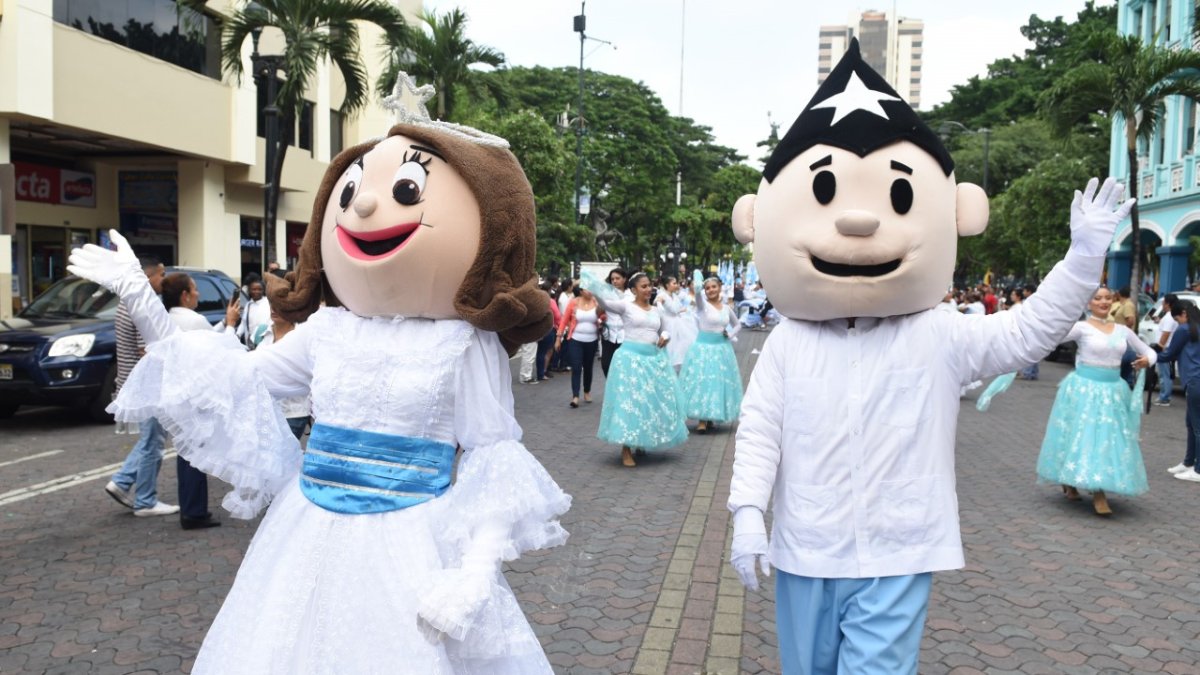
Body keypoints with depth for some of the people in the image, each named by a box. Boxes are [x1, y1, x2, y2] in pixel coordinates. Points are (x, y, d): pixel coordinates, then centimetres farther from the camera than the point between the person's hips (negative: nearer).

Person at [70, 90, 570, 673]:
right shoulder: (327, 332, 3)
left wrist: (478, 568, -19)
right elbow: (240, 379, 15)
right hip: (310, 538, 5)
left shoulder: (463, 346, -10)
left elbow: (492, 456, -7)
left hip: (408, 548, -4)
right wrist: (140, 299, 14)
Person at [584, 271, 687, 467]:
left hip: (654, 358, 6)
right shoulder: (626, 306, -3)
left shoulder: (656, 310, 13)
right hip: (631, 357, -6)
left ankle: (643, 442, 29)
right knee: (630, 400, -5)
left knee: (655, 400, 11)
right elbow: (603, 301, -16)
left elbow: (664, 329, 26)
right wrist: (593, 287, -32)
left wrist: (665, 337, 4)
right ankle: (626, 450, 2)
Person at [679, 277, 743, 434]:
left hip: (722, 348, 5)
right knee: (702, 380, -7)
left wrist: (730, 334, 4)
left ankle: (712, 418, 17)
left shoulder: (726, 308, 9)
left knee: (719, 381, 6)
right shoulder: (703, 305, -4)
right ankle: (702, 420, -6)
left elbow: (737, 324, 23)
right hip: (704, 346, -5)